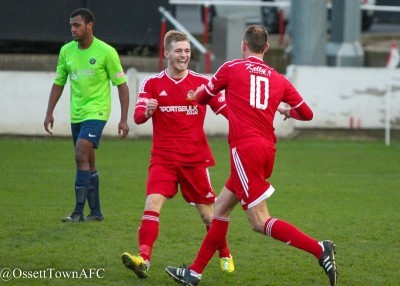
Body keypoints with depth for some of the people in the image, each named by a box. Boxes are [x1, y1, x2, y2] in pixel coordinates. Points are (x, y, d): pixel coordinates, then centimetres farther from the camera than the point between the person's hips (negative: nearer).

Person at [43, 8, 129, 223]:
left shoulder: (106, 52, -10)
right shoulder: (66, 51, 4)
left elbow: (121, 85, -6)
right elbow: (58, 83, 14)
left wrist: (124, 119, -10)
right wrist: (49, 113, 7)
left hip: (96, 112, -6)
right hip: (76, 114, 6)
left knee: (81, 156, -19)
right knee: (88, 164, 11)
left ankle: (79, 212, -18)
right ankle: (95, 212, 19)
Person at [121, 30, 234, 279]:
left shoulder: (202, 83, 1)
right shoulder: (153, 84, 2)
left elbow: (226, 109, 2)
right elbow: (138, 116, -6)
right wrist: (147, 111, -30)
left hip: (196, 159, 0)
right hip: (163, 158, 0)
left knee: (208, 212, 8)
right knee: (152, 203, -20)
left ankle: (225, 255, 31)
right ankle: (144, 259, -27)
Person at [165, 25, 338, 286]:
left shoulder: (231, 68, 3)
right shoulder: (279, 80, 13)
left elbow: (202, 98, 18)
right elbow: (306, 113, 16)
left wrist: (200, 92, 42)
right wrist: (287, 111, 38)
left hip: (245, 148, -7)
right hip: (268, 149, 7)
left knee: (260, 222, -8)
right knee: (221, 208, 18)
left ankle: (320, 249, -22)